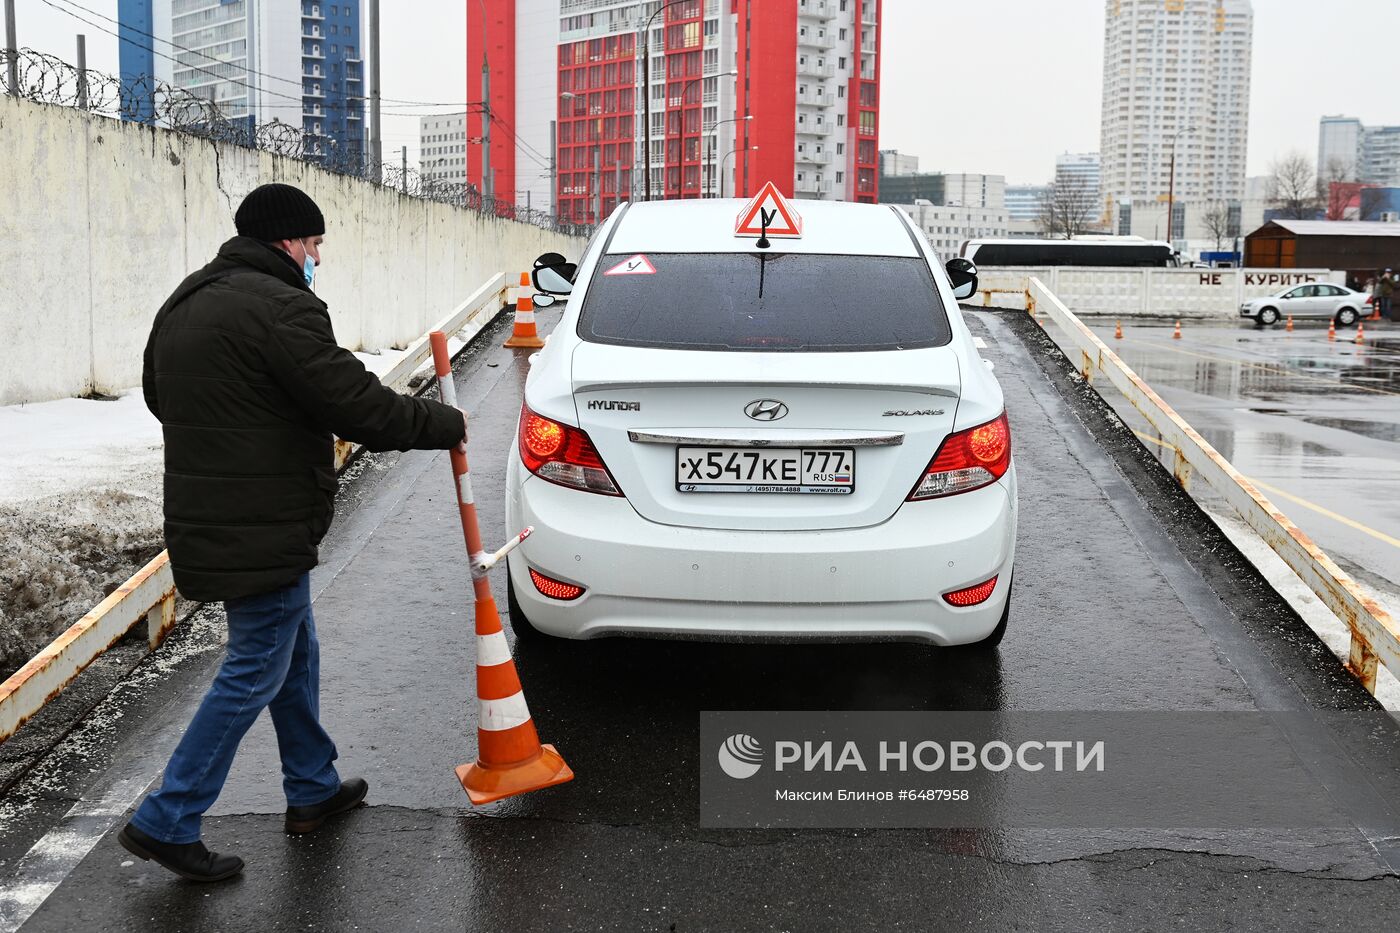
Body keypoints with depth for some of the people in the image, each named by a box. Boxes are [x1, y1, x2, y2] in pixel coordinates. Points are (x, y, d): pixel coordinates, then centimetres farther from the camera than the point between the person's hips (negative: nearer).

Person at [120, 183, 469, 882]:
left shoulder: (185, 302, 14)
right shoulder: (280, 306, -18)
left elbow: (157, 393, 25)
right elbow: (356, 404, -21)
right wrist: (446, 425, -8)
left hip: (206, 519, 10)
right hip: (262, 531, -10)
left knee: (295, 653, 21)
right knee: (254, 672, 0)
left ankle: (312, 790, 33)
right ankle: (166, 822, 6)